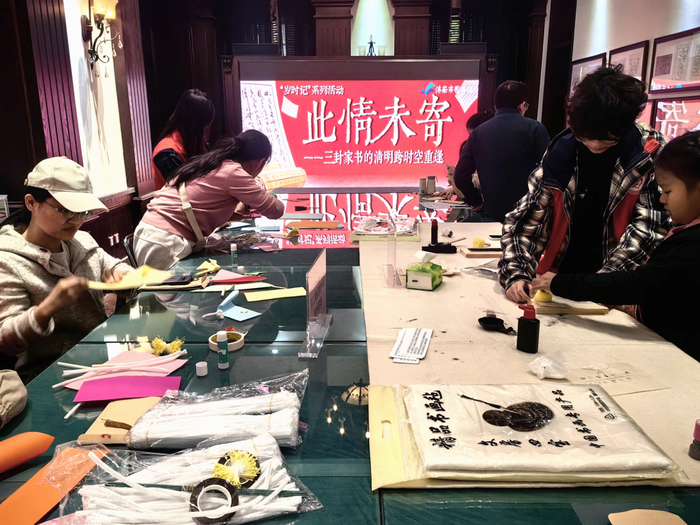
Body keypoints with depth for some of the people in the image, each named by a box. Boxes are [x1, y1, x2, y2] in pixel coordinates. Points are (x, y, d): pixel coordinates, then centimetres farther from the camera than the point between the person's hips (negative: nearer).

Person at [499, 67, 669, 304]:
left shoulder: (651, 153, -4)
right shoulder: (561, 151, 1)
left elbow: (650, 225, -5)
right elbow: (527, 219, 2)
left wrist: (608, 283, -17)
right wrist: (516, 273, -12)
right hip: (559, 280, 2)